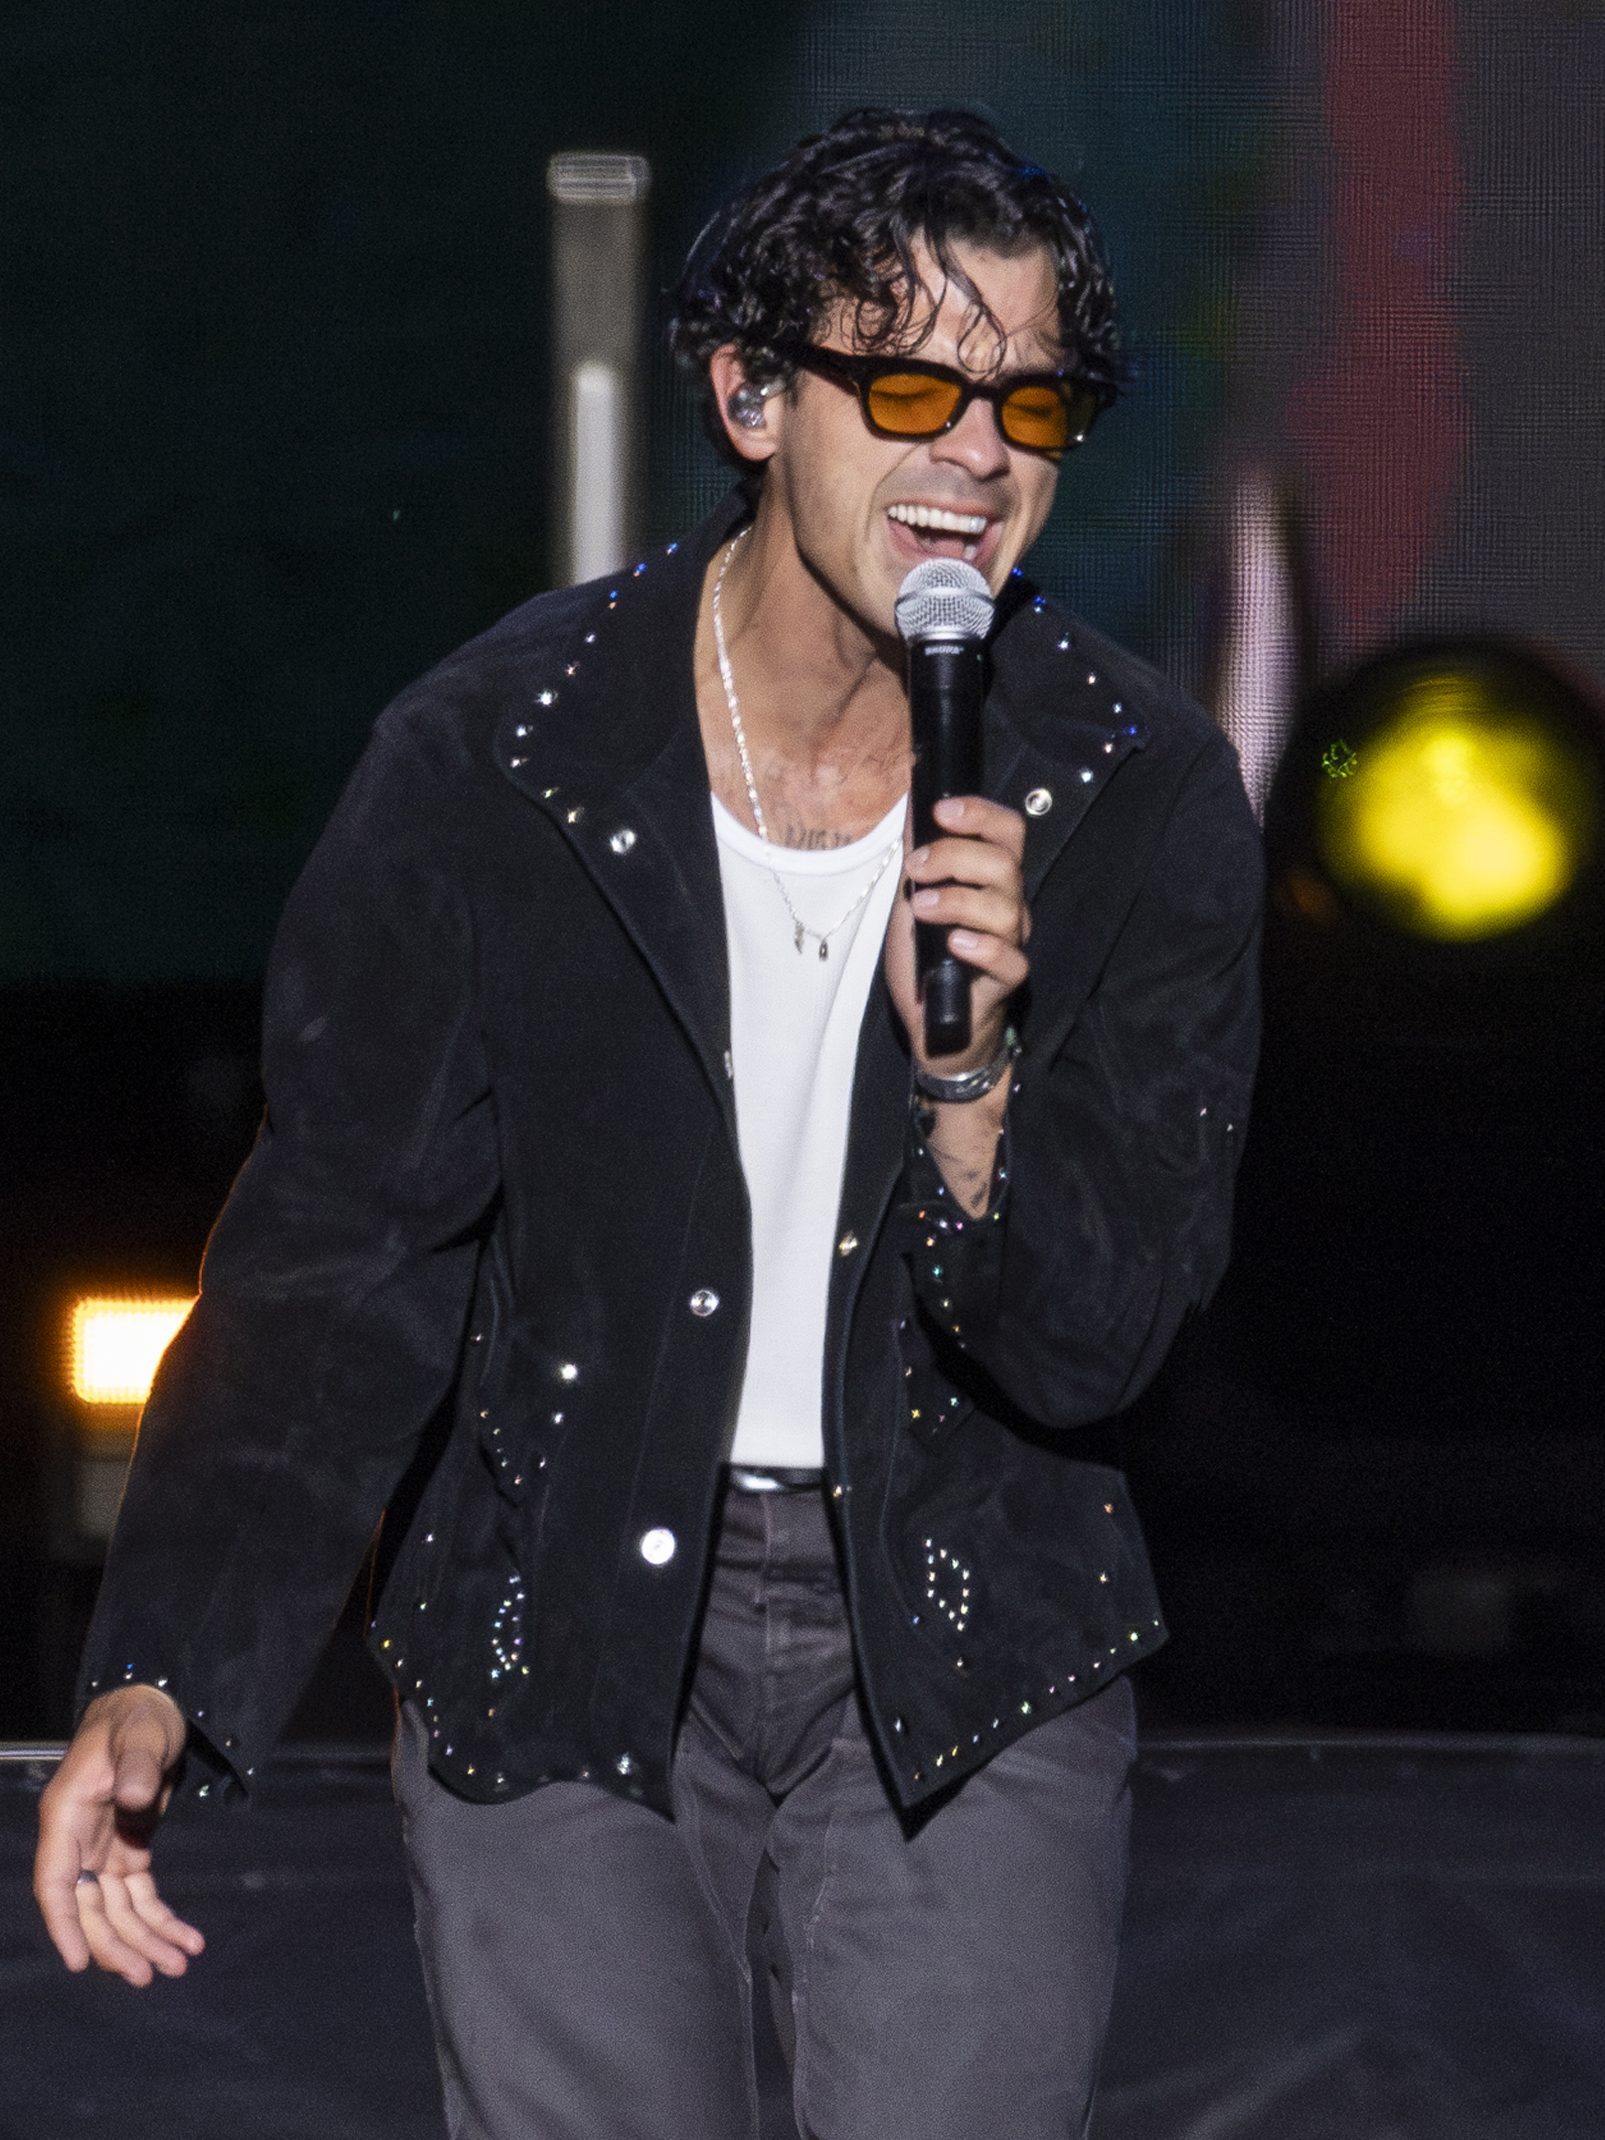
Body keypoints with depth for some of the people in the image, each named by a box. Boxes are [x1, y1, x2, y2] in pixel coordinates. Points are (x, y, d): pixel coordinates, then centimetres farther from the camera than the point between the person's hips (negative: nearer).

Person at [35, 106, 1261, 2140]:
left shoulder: (1145, 797, -6)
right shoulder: (488, 765, -10)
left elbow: (1091, 1344, -7)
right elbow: (337, 1254, -6)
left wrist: (967, 1072, -27)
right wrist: (160, 1682, -17)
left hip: (962, 1661, 1)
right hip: (558, 1648, -1)